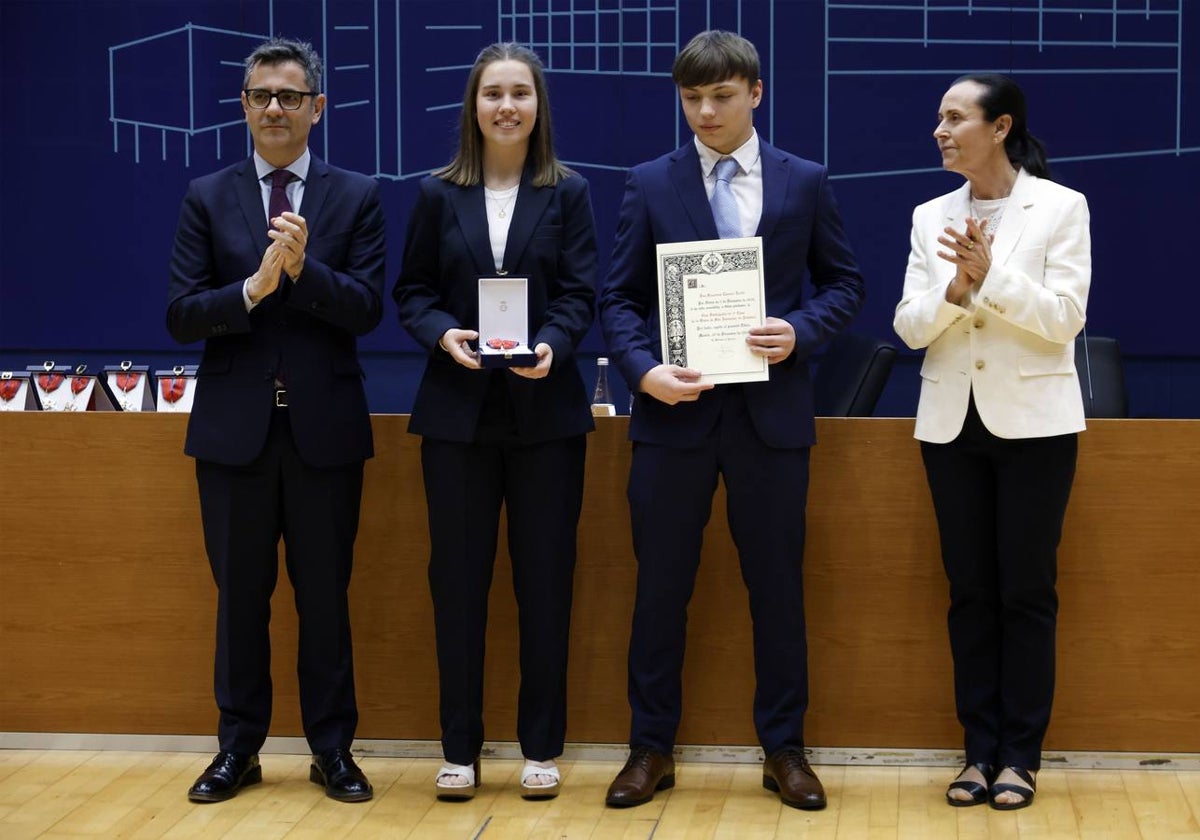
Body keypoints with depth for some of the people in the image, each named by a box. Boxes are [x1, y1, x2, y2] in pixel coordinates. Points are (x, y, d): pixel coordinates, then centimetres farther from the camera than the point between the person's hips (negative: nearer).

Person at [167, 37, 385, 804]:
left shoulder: (356, 197, 3)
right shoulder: (207, 198, 4)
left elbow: (368, 310, -6)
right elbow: (181, 315, -3)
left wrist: (304, 267, -23)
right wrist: (254, 287, -20)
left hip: (325, 427, -1)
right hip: (235, 426, 1)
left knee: (326, 596, 6)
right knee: (241, 595, 9)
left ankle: (332, 748, 16)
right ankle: (239, 748, 19)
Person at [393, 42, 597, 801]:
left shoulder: (568, 193, 3)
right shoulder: (438, 194, 5)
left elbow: (581, 295, -3)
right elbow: (412, 291, 5)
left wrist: (551, 347, -22)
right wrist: (443, 334, -16)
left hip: (546, 410, -1)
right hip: (458, 410, 1)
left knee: (545, 578, 3)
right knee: (458, 578, 4)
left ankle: (542, 747, 14)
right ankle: (461, 747, 14)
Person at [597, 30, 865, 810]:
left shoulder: (805, 182, 4)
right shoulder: (651, 183, 3)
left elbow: (845, 283, 9)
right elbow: (620, 297, 3)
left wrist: (800, 331, -10)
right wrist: (644, 368, -14)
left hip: (771, 410, 0)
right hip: (675, 408, 0)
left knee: (777, 586, 7)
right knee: (661, 587, 6)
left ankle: (785, 748, 19)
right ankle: (652, 747, 18)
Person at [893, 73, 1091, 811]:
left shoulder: (1061, 206, -5)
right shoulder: (931, 217, 6)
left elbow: (1064, 317, -11)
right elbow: (911, 327, 2)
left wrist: (991, 273, -22)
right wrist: (955, 286, -17)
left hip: (1032, 421, -4)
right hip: (952, 422, 4)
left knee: (1027, 591, 1)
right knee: (970, 591, 7)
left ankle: (1021, 755, 8)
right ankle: (981, 749, 13)